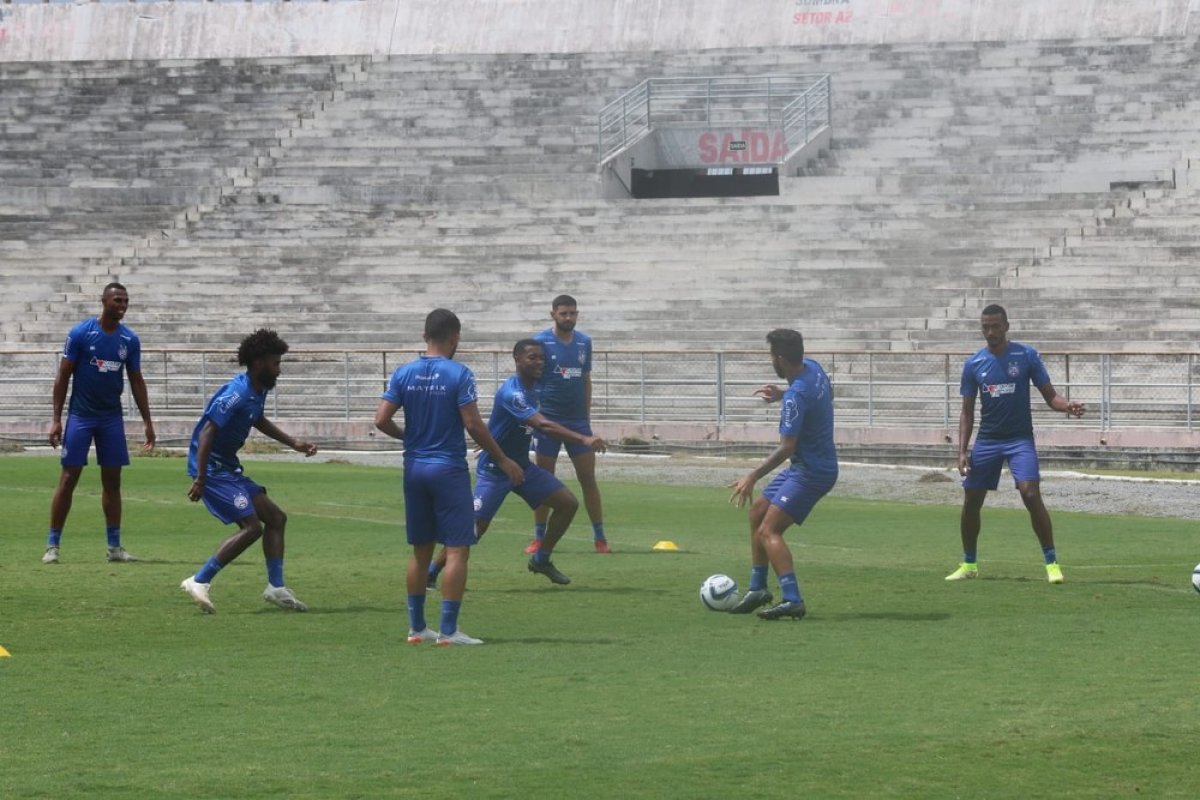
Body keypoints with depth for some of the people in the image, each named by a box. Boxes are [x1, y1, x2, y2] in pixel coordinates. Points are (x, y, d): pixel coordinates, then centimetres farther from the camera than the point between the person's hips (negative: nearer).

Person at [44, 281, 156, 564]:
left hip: (112, 417, 4)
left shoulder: (130, 340, 3)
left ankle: (114, 546, 11)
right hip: (80, 415, -4)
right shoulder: (80, 333, -9)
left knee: (112, 480, 5)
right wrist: (56, 419, -9)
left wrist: (147, 421, 8)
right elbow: (63, 376, -5)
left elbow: (136, 381, 11)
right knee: (68, 478, -5)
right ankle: (52, 545, 0)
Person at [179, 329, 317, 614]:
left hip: (229, 468, 10)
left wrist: (294, 443, 26)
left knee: (276, 518, 9)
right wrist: (200, 480, -28)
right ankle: (199, 582, -12)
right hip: (212, 468, -10)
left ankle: (276, 587, 13)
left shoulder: (258, 391, 9)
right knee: (251, 526, -16)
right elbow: (207, 433, -25)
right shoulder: (237, 394, -22)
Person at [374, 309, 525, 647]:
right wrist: (503, 460, -3)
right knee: (457, 549, -2)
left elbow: (381, 419, -1)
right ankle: (448, 630, -6)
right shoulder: (459, 375, -11)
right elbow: (473, 425, -14)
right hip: (449, 469, -5)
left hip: (414, 467, 5)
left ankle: (416, 627, 18)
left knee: (421, 550, 14)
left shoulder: (404, 374, 2)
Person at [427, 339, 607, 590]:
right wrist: (583, 439, -45)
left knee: (568, 503, 1)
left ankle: (542, 559, 15)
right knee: (475, 528, -12)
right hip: (494, 471, -8)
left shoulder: (533, 389, 3)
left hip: (522, 467, 8)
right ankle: (430, 574, 2)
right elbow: (543, 425, -38)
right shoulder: (511, 393, -27)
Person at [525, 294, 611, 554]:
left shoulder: (584, 342, 7)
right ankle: (539, 538, 11)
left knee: (588, 478, 1)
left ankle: (599, 538, 6)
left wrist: (587, 414, 13)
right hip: (548, 420, -3)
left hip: (578, 420, 3)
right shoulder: (541, 342, -6)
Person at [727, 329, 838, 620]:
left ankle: (792, 601, -28)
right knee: (757, 512, 19)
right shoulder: (812, 368, 2)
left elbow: (786, 448, -26)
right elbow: (827, 395, 25)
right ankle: (757, 589, 24)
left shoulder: (796, 397, -26)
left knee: (769, 531, -18)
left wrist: (753, 477, -22)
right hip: (805, 467, 11)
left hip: (812, 472, -11)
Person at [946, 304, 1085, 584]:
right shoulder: (974, 364, 4)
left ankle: (1052, 563, -13)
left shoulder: (1026, 356, -3)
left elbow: (1050, 395, -1)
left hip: (1020, 439, -3)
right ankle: (969, 564, 23)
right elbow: (966, 412, 8)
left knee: (1031, 495, -20)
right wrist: (962, 451, -1)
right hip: (986, 440, 3)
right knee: (971, 502, 4)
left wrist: (1067, 406, -24)